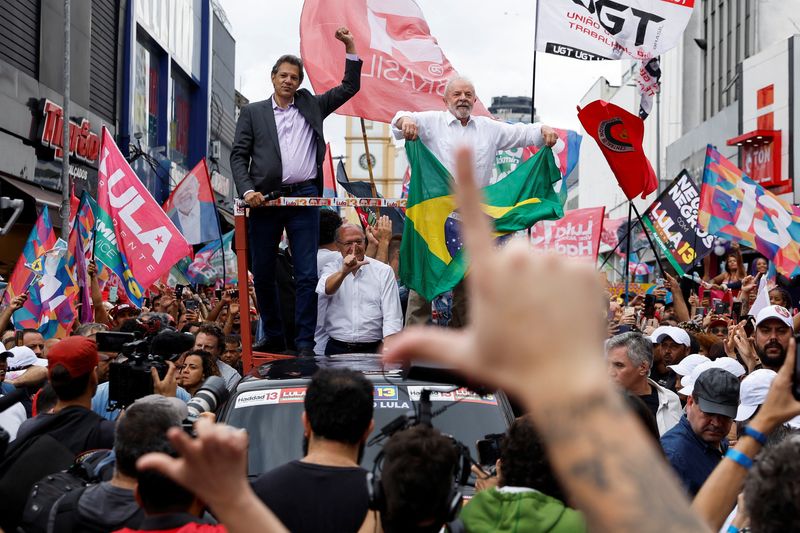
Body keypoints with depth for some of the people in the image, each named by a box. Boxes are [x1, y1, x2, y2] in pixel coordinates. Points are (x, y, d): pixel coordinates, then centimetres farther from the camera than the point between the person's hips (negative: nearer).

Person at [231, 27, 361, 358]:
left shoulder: (311, 106, 16)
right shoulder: (253, 112, 12)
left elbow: (350, 87, 17)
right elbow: (239, 155, 6)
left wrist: (350, 47, 8)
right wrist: (247, 190, -9)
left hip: (304, 197, 0)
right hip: (265, 199, 0)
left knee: (307, 275, -4)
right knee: (263, 274, 6)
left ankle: (305, 343, 1)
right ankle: (274, 338, 20)